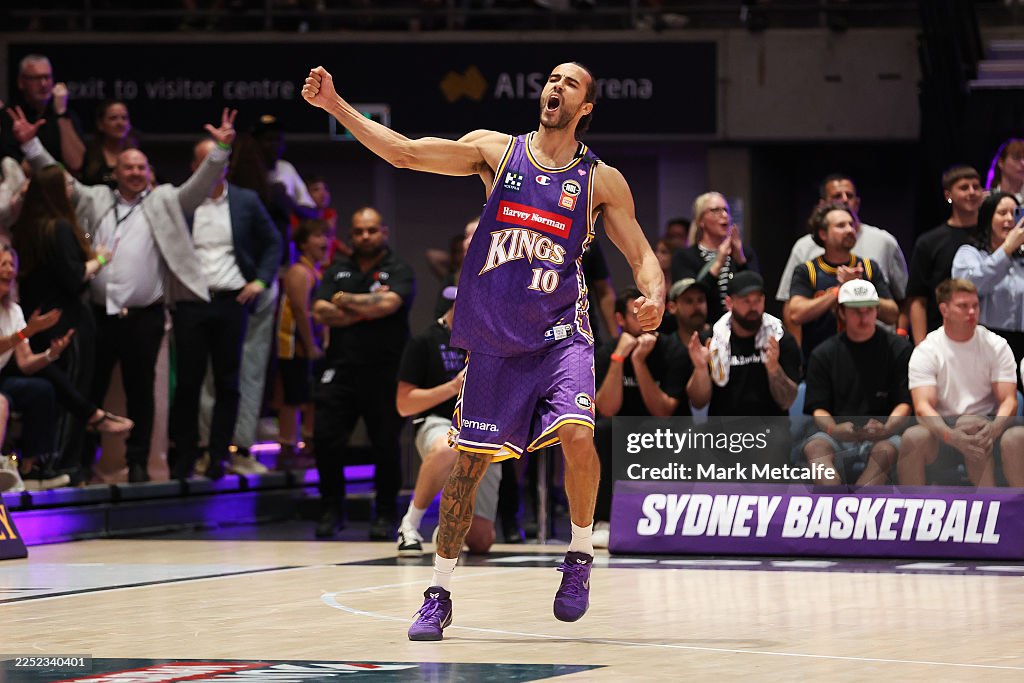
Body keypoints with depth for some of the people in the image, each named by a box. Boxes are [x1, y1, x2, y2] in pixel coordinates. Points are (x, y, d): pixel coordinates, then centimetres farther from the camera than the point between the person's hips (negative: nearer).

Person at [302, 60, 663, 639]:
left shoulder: (603, 180, 1)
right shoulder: (496, 150, 3)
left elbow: (641, 254, 2)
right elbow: (403, 152, -1)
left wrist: (655, 294, -21)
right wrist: (335, 105, -9)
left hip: (560, 335, -1)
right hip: (493, 341, 2)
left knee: (577, 435, -24)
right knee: (469, 461, 4)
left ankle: (581, 556, -1)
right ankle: (439, 595, 15)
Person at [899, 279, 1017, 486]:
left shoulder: (996, 346, 3)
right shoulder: (926, 351, 0)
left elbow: (1009, 400, -4)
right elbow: (923, 406, -12)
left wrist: (994, 428, -29)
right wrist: (951, 436, -33)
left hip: (983, 426, 0)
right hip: (941, 428, 0)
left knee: (970, 425, -35)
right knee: (913, 437, -32)